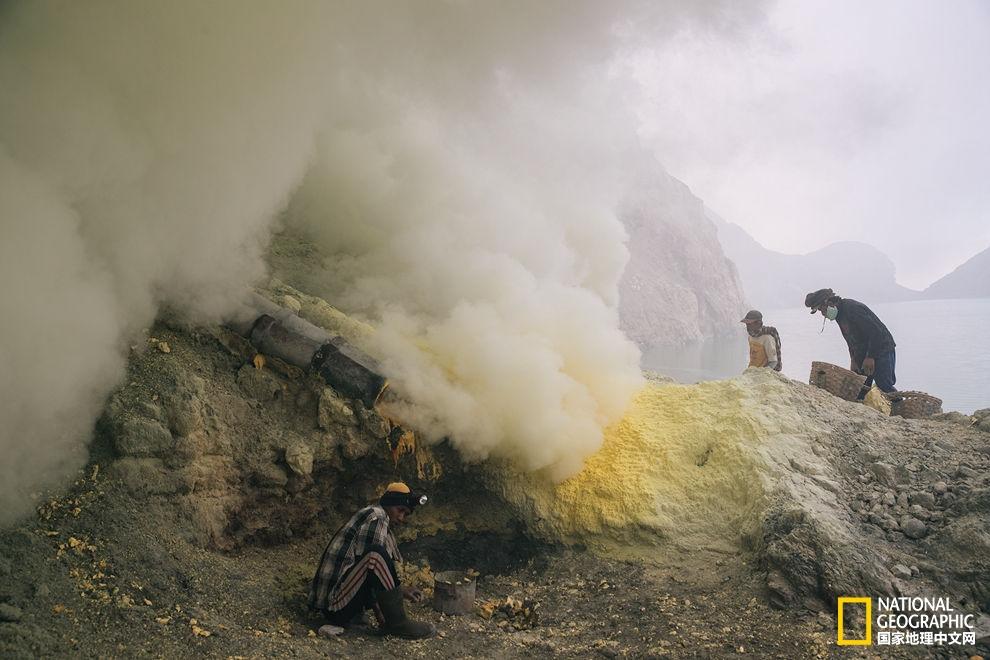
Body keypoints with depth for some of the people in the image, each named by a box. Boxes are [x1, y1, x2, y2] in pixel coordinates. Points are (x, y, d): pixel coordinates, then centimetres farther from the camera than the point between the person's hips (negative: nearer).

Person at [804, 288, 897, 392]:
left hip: (881, 350, -9)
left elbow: (876, 332, -25)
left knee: (884, 386, -14)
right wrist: (853, 360, 3)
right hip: (862, 354, 9)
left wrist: (870, 357, -23)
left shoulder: (852, 308, -23)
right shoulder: (839, 313, 7)